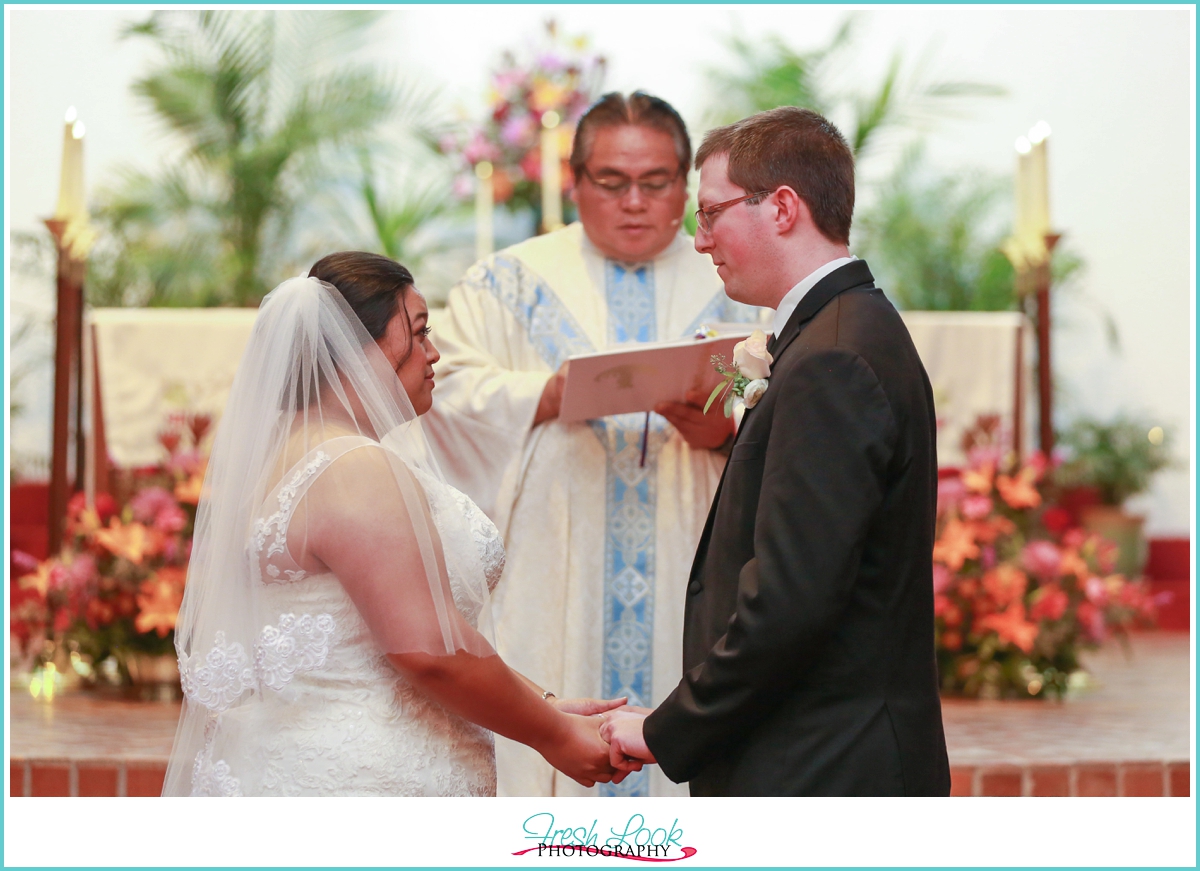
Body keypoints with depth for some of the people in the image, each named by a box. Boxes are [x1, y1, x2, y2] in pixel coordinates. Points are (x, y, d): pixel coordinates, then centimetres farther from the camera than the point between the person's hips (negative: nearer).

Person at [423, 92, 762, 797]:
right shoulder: (512, 283, 13)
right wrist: (550, 393, -17)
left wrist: (726, 432, -16)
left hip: (687, 585, 1)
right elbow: (450, 388, 0)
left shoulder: (733, 290, 14)